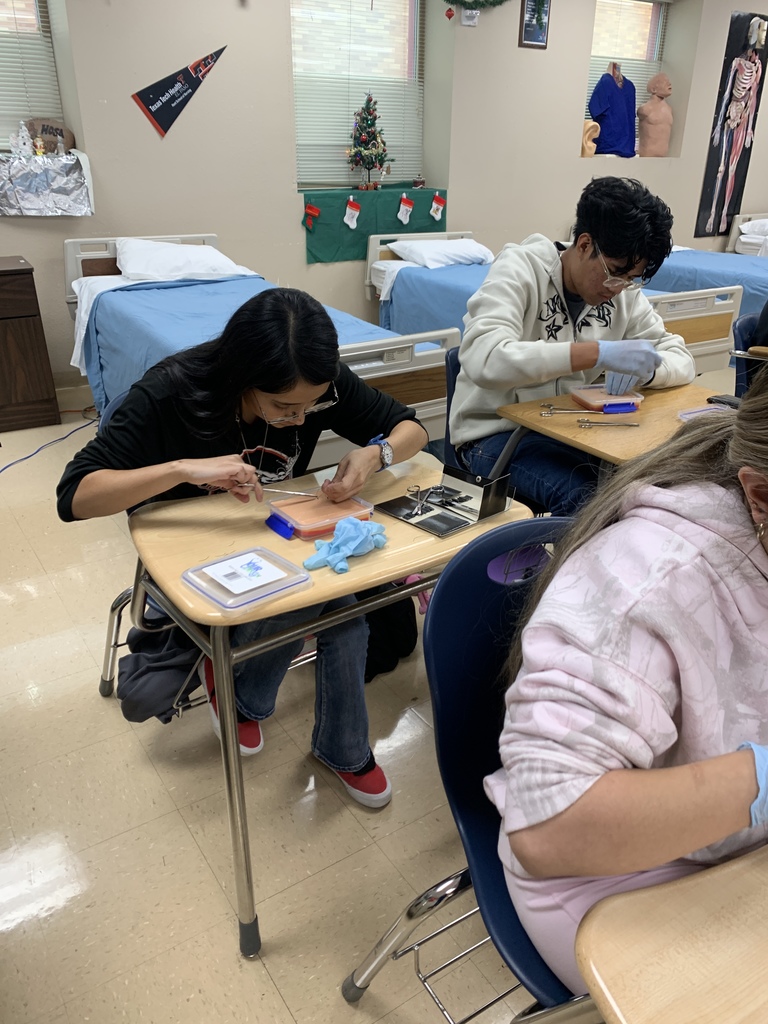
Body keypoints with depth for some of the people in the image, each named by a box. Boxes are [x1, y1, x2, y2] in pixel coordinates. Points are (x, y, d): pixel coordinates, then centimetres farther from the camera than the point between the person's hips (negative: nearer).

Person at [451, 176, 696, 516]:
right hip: (496, 433, -6)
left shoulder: (623, 292, 3)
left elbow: (681, 359, 5)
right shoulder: (520, 269, -15)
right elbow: (483, 360, -33)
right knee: (587, 499, -30)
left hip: (571, 429, 6)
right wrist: (597, 353, -37)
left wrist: (643, 368, -20)